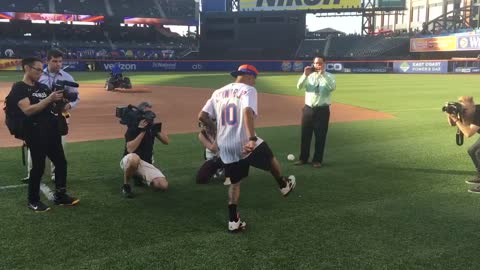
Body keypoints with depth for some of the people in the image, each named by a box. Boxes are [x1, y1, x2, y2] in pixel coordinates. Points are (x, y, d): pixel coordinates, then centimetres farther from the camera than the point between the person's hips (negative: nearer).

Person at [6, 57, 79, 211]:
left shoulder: (43, 87, 17)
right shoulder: (19, 88, -6)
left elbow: (53, 107, 17)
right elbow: (28, 110, -20)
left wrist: (60, 100, -5)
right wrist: (49, 99, -24)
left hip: (52, 132, 8)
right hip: (35, 134, -7)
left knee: (61, 162, 10)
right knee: (38, 167, -2)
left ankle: (60, 196, 23)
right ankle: (33, 201, 14)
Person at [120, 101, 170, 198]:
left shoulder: (151, 126, 5)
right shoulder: (132, 128, -12)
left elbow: (166, 141, 0)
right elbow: (130, 149, -25)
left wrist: (157, 128, -14)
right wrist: (142, 131, -27)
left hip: (146, 164, 5)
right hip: (129, 161, -5)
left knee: (164, 185, -15)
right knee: (134, 158, -44)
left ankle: (140, 177, 15)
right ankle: (126, 185, -16)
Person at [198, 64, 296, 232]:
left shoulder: (218, 92, 12)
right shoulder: (248, 90, -6)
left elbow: (202, 116, 8)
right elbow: (248, 112, -26)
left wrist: (216, 129, 25)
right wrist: (252, 139, -34)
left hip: (225, 147, 5)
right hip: (245, 144, -5)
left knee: (234, 183, 19)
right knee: (270, 158, 25)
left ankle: (233, 221, 19)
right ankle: (284, 186, 46)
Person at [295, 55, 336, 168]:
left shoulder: (329, 76, 0)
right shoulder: (309, 76, 7)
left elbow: (333, 87, -21)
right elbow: (299, 86, -8)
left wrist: (323, 74, -27)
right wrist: (305, 74, -21)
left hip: (322, 110, -2)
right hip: (308, 109, 2)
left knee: (320, 137, 3)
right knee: (305, 135, 9)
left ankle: (317, 160, 15)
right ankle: (303, 158, 21)